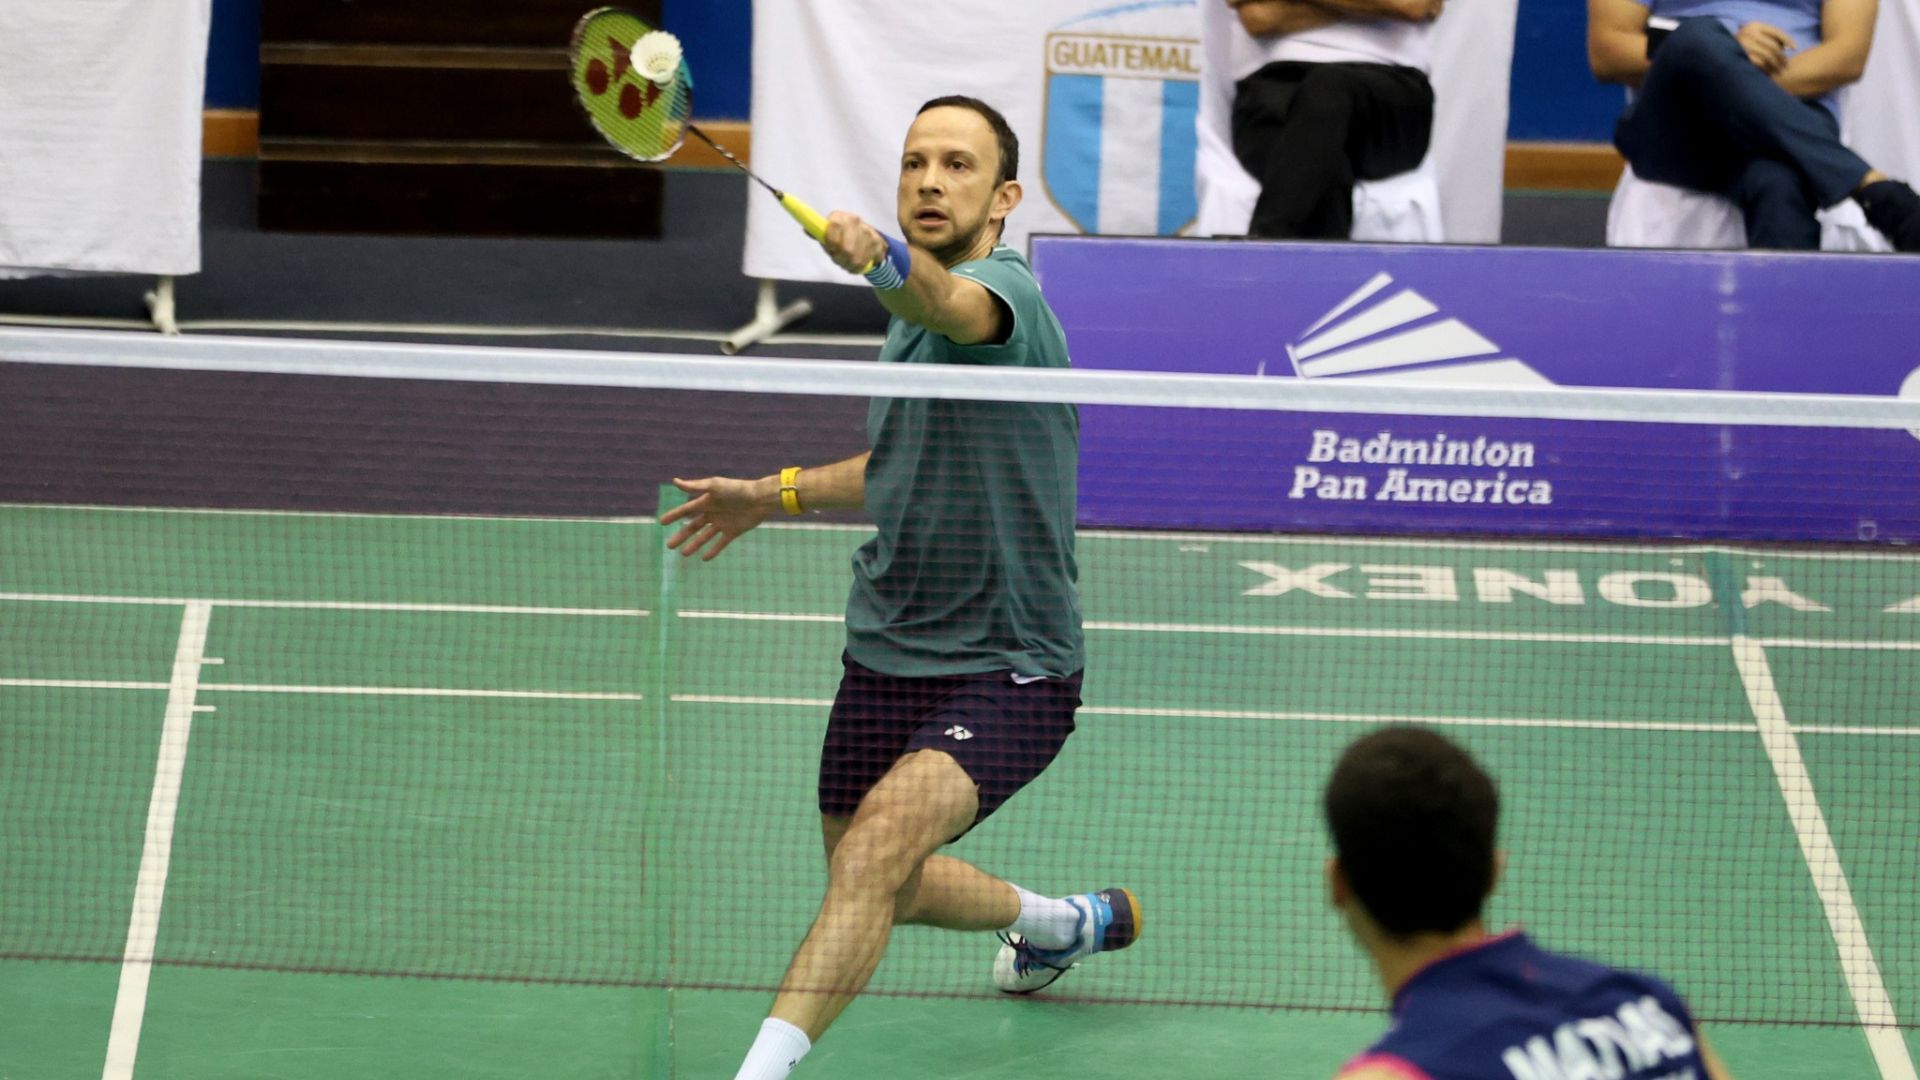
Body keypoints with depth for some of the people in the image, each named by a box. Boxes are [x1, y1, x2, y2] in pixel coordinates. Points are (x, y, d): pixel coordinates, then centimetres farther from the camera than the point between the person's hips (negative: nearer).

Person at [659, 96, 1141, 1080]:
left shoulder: (1005, 293, -19)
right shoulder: (911, 316, 8)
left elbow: (950, 302, -47)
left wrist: (883, 259, -68)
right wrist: (775, 495, 24)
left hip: (1006, 675, -9)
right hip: (886, 658, 9)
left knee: (876, 849, -31)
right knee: (875, 888, 23)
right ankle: (1065, 923, 51)